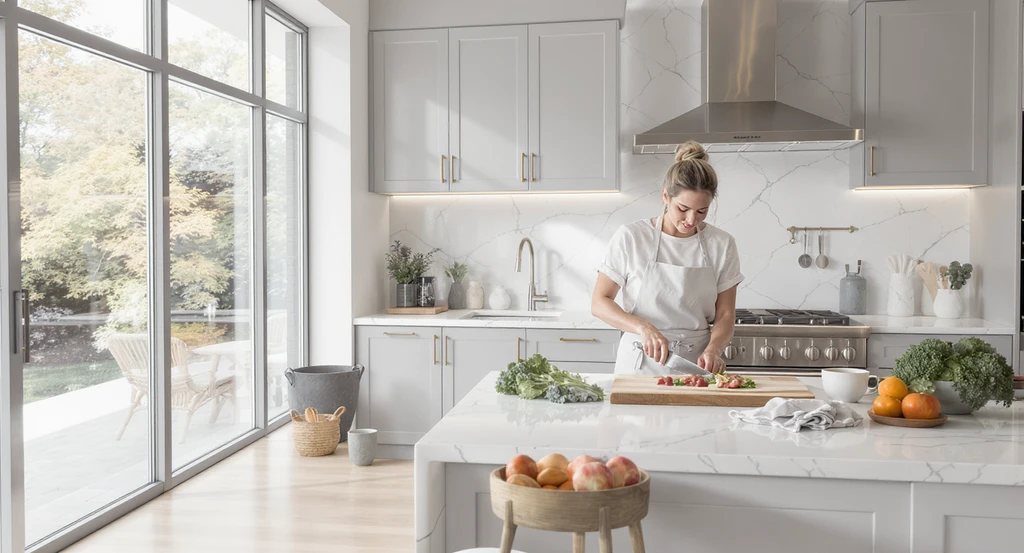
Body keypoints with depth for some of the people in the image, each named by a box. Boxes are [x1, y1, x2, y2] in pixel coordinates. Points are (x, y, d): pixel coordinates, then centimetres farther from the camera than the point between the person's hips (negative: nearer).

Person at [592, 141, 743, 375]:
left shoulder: (722, 244, 1)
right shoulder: (631, 237, -5)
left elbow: (725, 314, 5)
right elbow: (599, 302, -3)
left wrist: (713, 349, -14)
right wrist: (643, 327, -18)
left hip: (696, 366, 1)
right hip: (640, 364, -1)